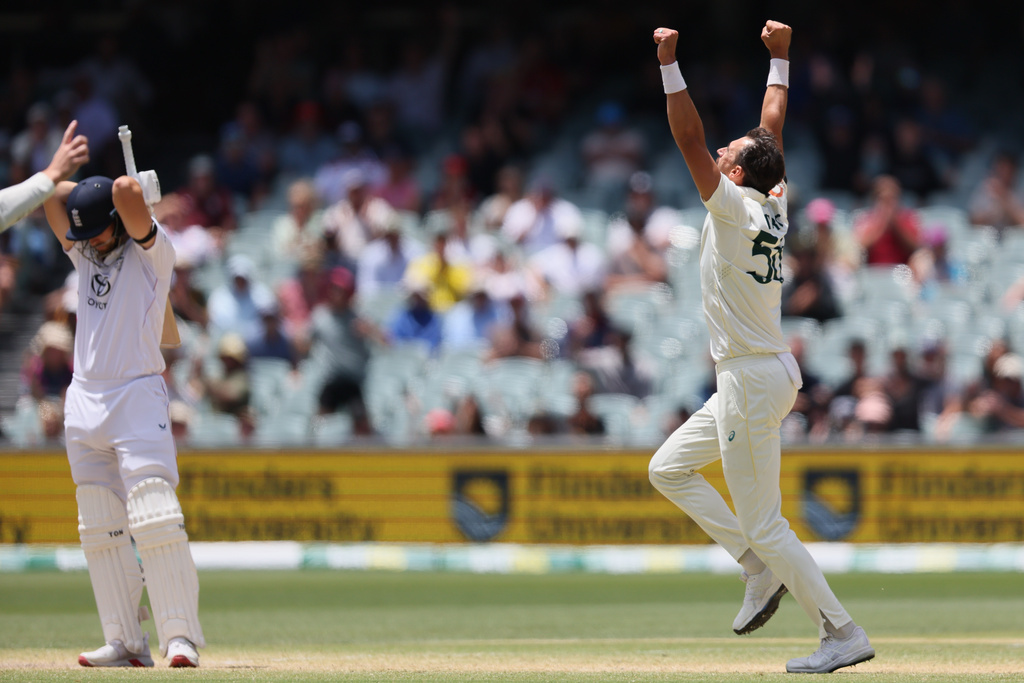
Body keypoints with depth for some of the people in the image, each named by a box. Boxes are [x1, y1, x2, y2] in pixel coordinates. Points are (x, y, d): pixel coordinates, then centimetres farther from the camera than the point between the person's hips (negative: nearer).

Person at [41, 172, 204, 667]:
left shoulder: (151, 250, -4)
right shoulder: (84, 253, 15)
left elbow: (127, 192, -19)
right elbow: (53, 198, 6)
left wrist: (128, 191, 1)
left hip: (138, 396, -7)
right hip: (84, 400, 7)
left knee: (154, 521, -17)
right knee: (99, 531, 3)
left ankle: (180, 638, -20)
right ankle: (126, 644, 3)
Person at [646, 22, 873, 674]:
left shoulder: (736, 209, -18)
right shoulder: (775, 207, 3)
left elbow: (689, 141, -24)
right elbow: (773, 127, 15)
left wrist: (670, 65, -26)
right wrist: (780, 57, 18)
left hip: (753, 382, -10)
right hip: (769, 374, 10)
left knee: (763, 525, -5)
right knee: (669, 469, 18)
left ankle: (844, 633, -3)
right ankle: (763, 571, 15)